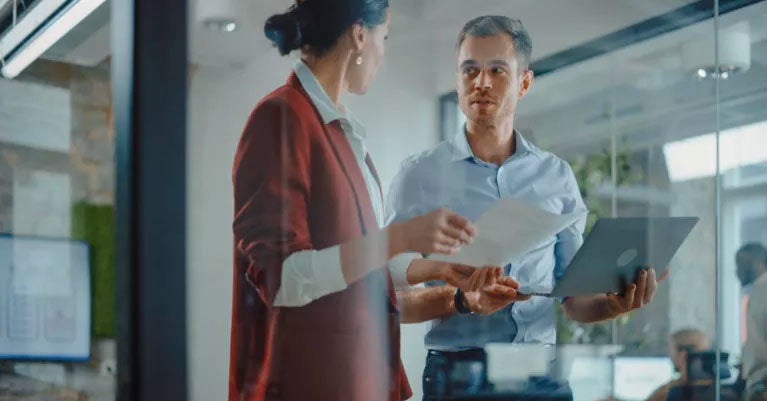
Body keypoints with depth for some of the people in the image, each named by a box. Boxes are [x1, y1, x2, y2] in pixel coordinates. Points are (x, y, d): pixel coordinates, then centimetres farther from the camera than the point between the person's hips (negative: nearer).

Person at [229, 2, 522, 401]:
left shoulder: (343, 128, 12)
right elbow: (284, 278, -21)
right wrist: (399, 237, -26)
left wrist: (439, 269, 13)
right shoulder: (282, 117, -14)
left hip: (360, 366, 9)